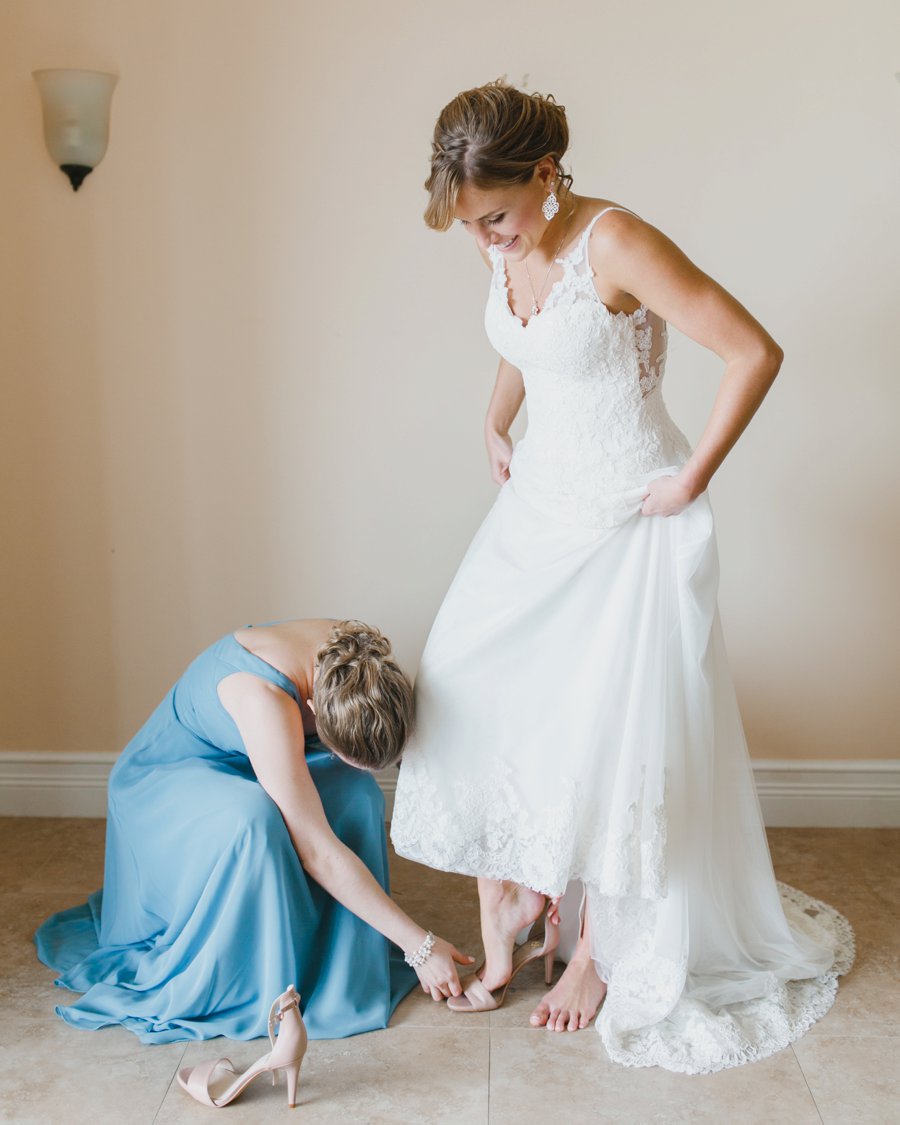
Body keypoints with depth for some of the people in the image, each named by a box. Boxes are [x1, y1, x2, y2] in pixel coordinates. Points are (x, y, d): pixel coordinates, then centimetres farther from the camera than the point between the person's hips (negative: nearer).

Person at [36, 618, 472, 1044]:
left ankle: (346, 967, -8)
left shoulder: (353, 656, -21)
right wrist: (419, 945, -33)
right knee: (250, 817, -38)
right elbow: (317, 851, -38)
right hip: (160, 784, -6)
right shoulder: (264, 700, -41)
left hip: (235, 771, 6)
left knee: (353, 790, -22)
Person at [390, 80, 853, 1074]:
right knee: (474, 699, 2)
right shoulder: (502, 248, 1)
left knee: (612, 734, 1)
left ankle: (600, 951, 22)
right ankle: (509, 904, 21)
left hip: (629, 520, -7)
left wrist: (695, 476, -16)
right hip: (541, 505, 7)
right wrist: (495, 427, 12)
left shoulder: (615, 243, -22)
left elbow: (754, 352, -22)